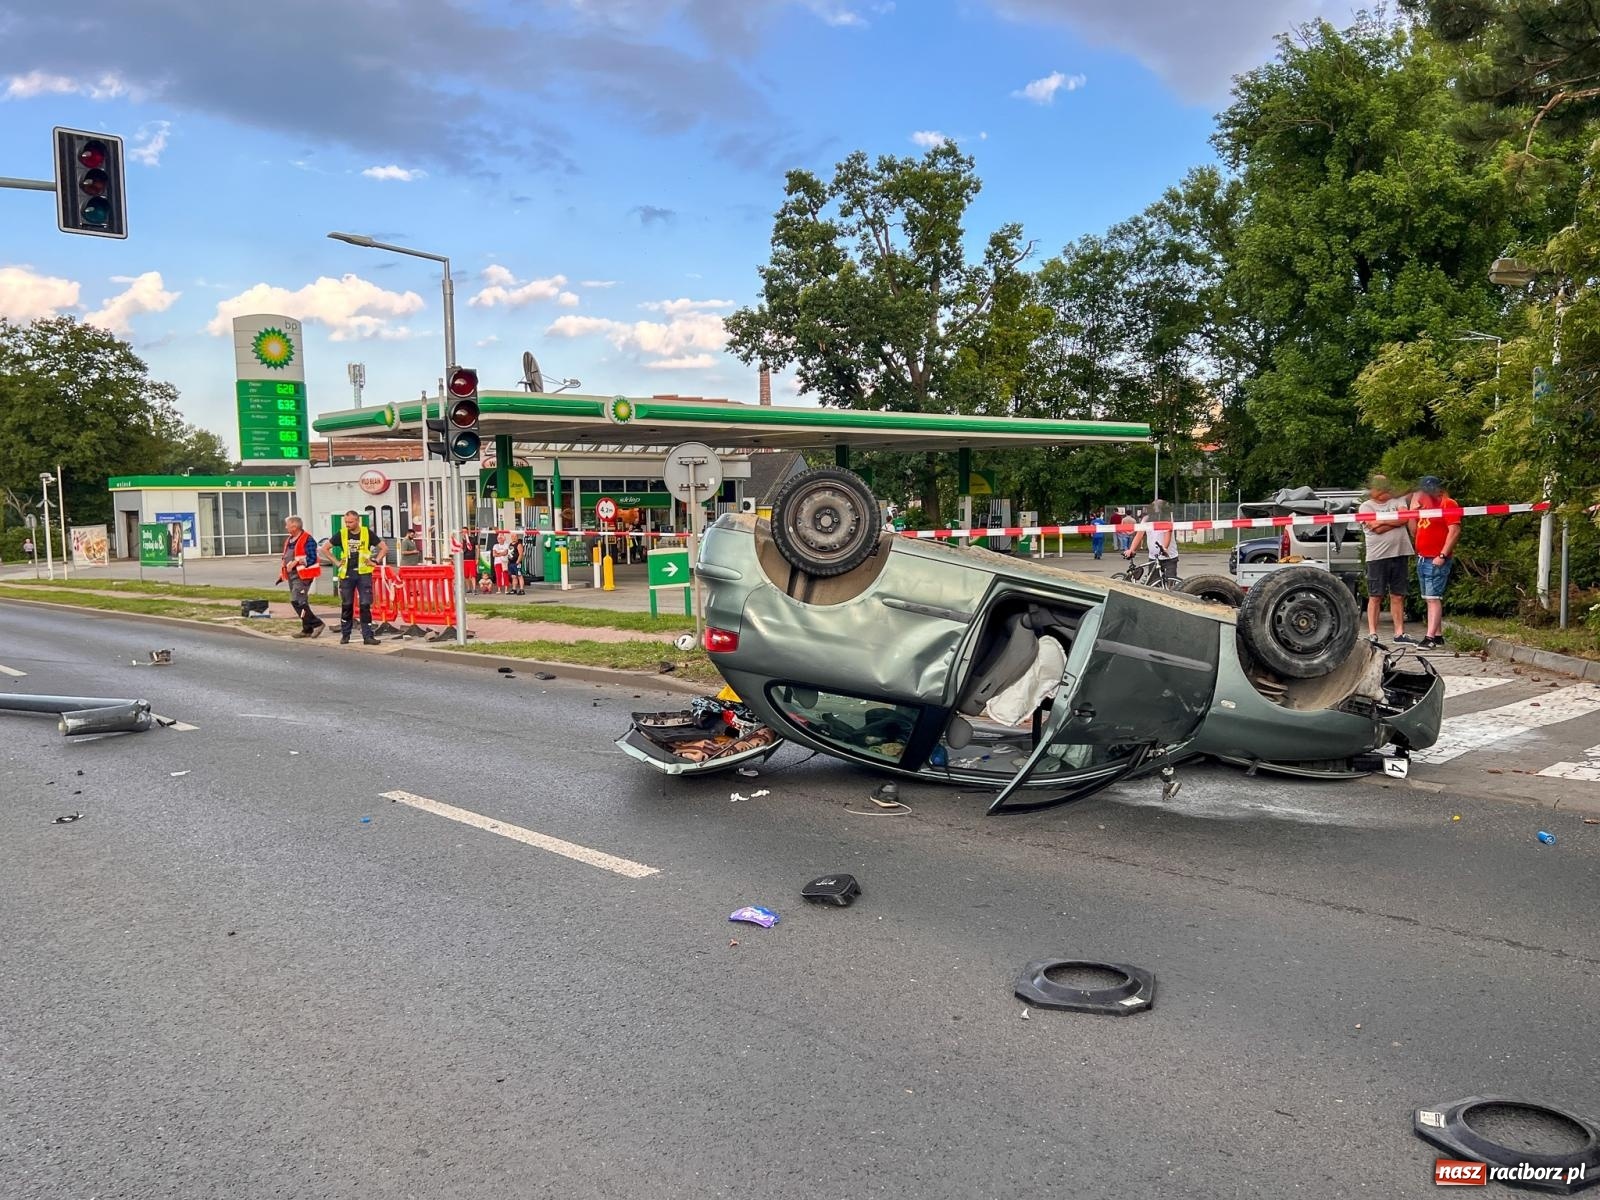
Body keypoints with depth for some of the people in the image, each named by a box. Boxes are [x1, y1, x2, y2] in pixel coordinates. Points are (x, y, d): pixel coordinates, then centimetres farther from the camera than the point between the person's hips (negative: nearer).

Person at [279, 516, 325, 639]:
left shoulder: (307, 540, -12)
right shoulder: (289, 540, 16)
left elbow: (311, 559, -18)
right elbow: (285, 557, 26)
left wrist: (295, 562, -18)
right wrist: (282, 570, 16)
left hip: (303, 575, -10)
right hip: (292, 575, 10)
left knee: (296, 600, -17)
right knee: (300, 602, 11)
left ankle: (317, 623, -10)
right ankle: (307, 629, 17)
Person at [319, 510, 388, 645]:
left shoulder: (367, 533, 0)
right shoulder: (341, 534, 3)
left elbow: (384, 548, 6)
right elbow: (325, 548, 11)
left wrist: (375, 561, -2)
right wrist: (336, 562, 4)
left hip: (364, 573, -1)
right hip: (347, 573, 1)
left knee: (365, 605, -4)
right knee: (346, 605, 7)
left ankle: (367, 636, -2)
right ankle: (345, 635, 18)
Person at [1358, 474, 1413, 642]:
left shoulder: (1398, 501, 15)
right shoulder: (1366, 506, 3)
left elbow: (1404, 518, -3)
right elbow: (1376, 528, -11)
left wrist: (1382, 521, -5)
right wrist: (1394, 522, -3)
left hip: (1400, 554, 4)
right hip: (1377, 556, -4)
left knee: (1398, 596, 7)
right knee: (1375, 597, -1)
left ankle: (1399, 633, 10)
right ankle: (1372, 633, 1)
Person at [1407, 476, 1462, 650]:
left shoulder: (1448, 504, -6)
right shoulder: (1425, 506, 19)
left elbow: (1455, 531, -15)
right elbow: (1414, 533, 19)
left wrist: (1443, 555, -20)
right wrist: (1412, 511, 7)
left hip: (1437, 560, -9)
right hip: (1422, 559, 9)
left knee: (1433, 598, -13)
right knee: (1430, 599, 10)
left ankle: (1430, 638, -18)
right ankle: (1438, 635, 15)